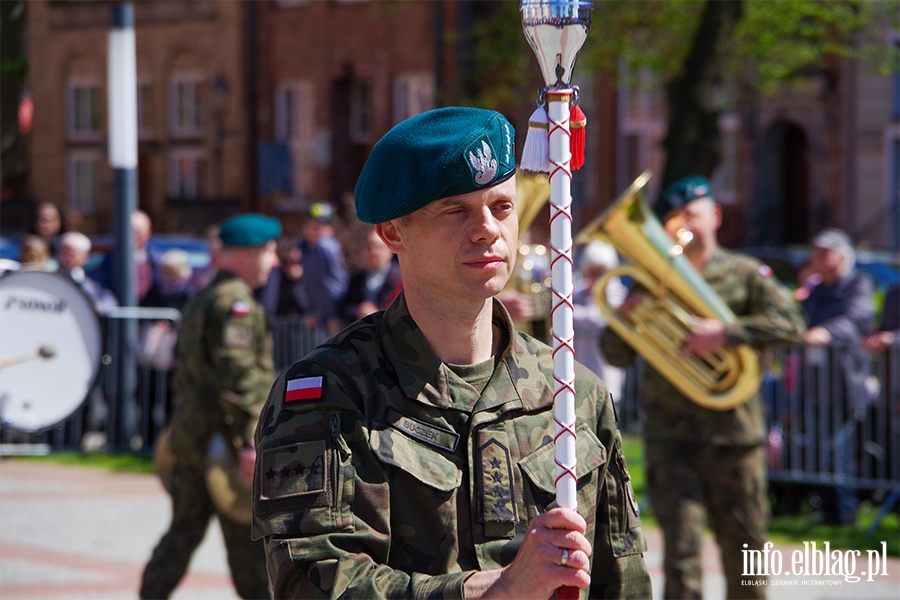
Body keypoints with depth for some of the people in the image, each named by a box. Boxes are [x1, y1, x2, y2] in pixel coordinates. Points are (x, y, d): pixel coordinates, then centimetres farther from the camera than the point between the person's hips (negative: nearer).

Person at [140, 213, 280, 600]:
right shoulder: (235, 303, -16)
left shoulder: (200, 300, 16)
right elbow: (237, 377, -23)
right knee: (248, 537, 0)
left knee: (185, 529, 12)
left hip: (189, 433, 9)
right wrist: (247, 441, -24)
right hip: (223, 438, -9)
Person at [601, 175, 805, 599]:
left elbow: (790, 322, -9)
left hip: (734, 430, 0)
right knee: (681, 543, -8)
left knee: (745, 543, 6)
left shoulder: (743, 274, 6)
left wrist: (726, 332, -21)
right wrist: (623, 318, -10)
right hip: (669, 432, 0)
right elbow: (618, 357, 11)